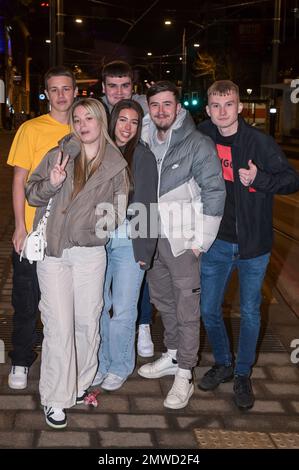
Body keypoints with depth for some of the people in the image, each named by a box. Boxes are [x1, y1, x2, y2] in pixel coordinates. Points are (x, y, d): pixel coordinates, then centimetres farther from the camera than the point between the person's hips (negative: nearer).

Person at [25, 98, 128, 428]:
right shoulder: (58, 155, 3)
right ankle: (55, 399, 7)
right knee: (59, 326, -5)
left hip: (91, 251, 2)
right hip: (53, 251, -1)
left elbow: (119, 209, 16)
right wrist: (51, 184, -17)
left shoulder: (116, 165, 6)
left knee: (88, 322, 8)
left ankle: (79, 385, 28)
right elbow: (31, 193, 3)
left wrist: (109, 218, -4)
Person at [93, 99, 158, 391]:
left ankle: (120, 367, 20)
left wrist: (145, 249, -7)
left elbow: (148, 205, -3)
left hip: (129, 243, -3)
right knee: (98, 306, 9)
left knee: (123, 310, 2)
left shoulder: (144, 157, -2)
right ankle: (100, 363, 26)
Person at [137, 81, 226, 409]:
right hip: (153, 237, 6)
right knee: (163, 301, 18)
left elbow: (214, 192, -12)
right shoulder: (146, 141, 6)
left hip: (183, 240, -6)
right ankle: (172, 356, 36)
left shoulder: (198, 144, -11)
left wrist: (200, 241, -13)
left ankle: (184, 375, 11)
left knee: (186, 309, 0)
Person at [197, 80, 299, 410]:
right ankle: (222, 364, 33)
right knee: (209, 310, 8)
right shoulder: (201, 138, 0)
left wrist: (259, 178, -24)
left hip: (253, 244, -3)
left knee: (249, 312, 8)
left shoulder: (259, 142, -10)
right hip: (217, 243, 3)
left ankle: (243, 375, 27)